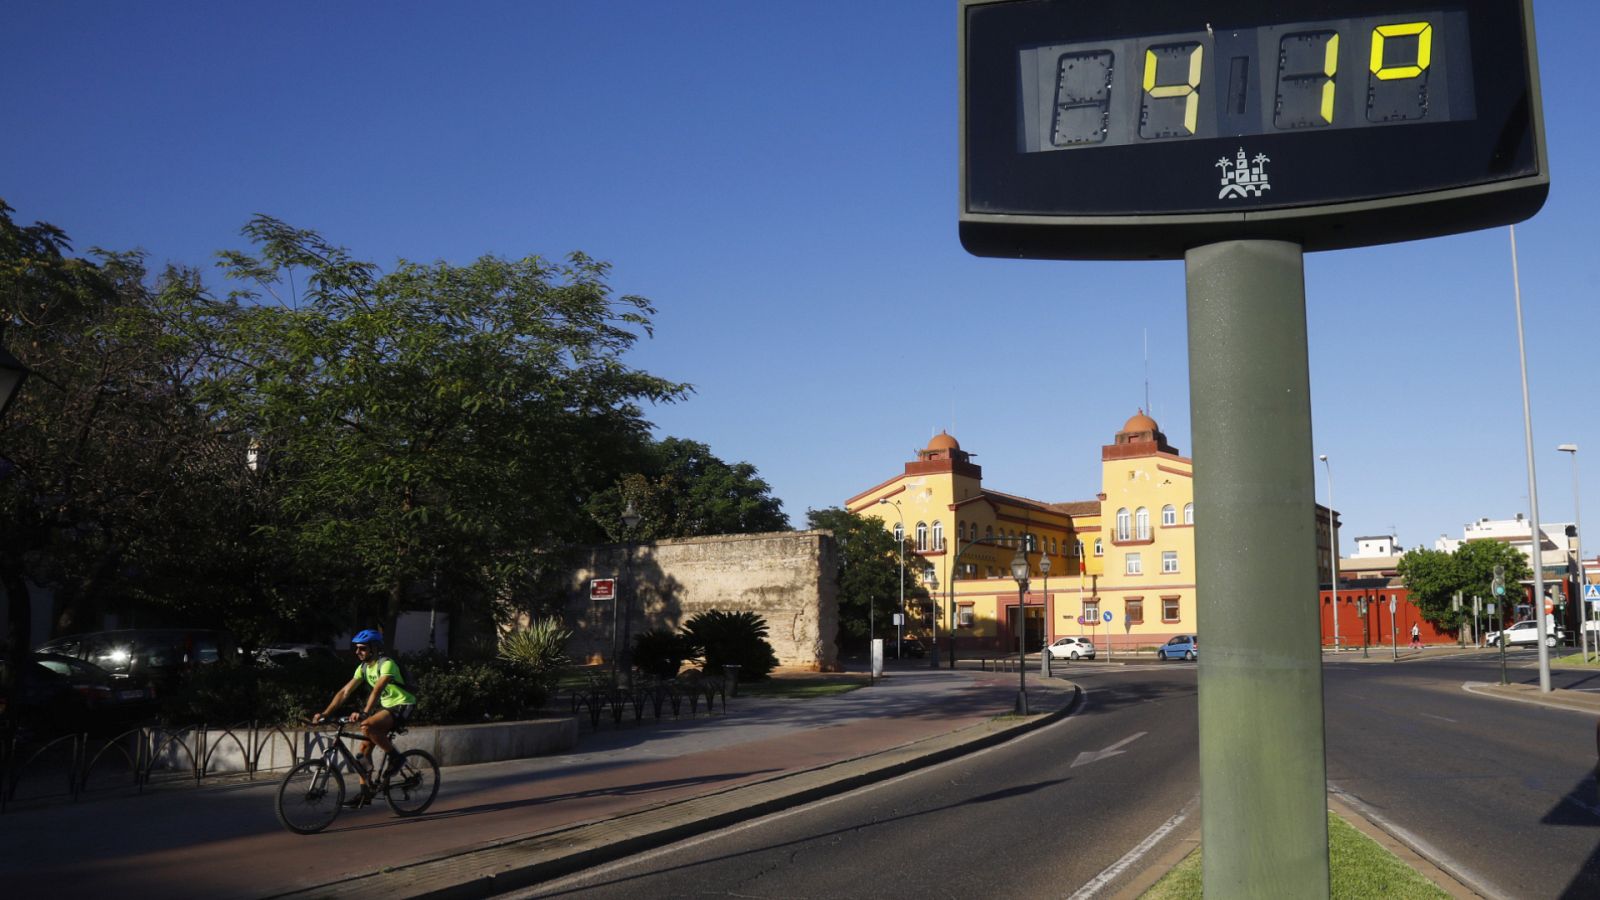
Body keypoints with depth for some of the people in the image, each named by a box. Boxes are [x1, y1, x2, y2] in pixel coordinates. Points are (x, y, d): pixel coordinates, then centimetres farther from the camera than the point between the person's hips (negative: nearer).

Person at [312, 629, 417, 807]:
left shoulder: (386, 664, -21)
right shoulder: (363, 668, 5)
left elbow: (377, 690, -35)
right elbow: (345, 692, 1)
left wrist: (364, 713, -48)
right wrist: (325, 713, -9)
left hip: (402, 705, -8)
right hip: (387, 706, 8)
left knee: (368, 726, -31)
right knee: (364, 745, -1)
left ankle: (394, 756, -12)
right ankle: (365, 792, 5)